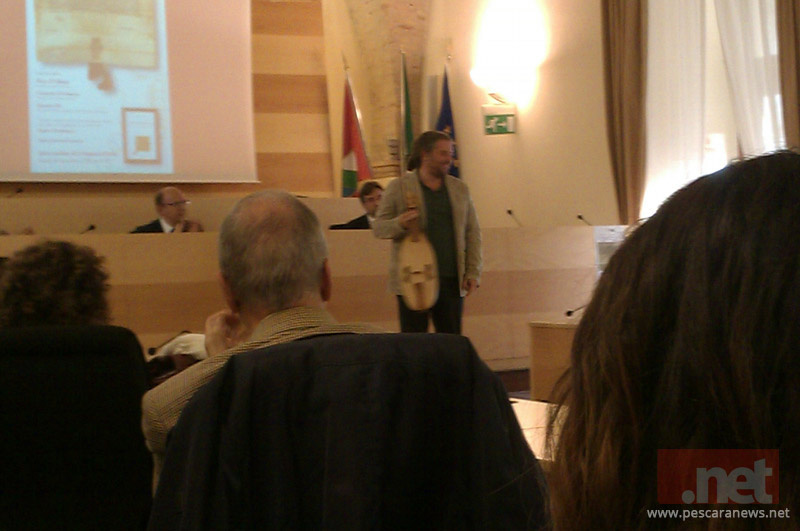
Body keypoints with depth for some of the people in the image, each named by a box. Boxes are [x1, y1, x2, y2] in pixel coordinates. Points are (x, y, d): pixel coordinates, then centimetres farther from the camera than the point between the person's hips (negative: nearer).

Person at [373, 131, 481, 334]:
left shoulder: (460, 189, 13)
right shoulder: (399, 187, 3)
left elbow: (473, 233, 13)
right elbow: (378, 227, 3)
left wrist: (473, 272, 4)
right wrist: (400, 224, -19)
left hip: (452, 280, 3)